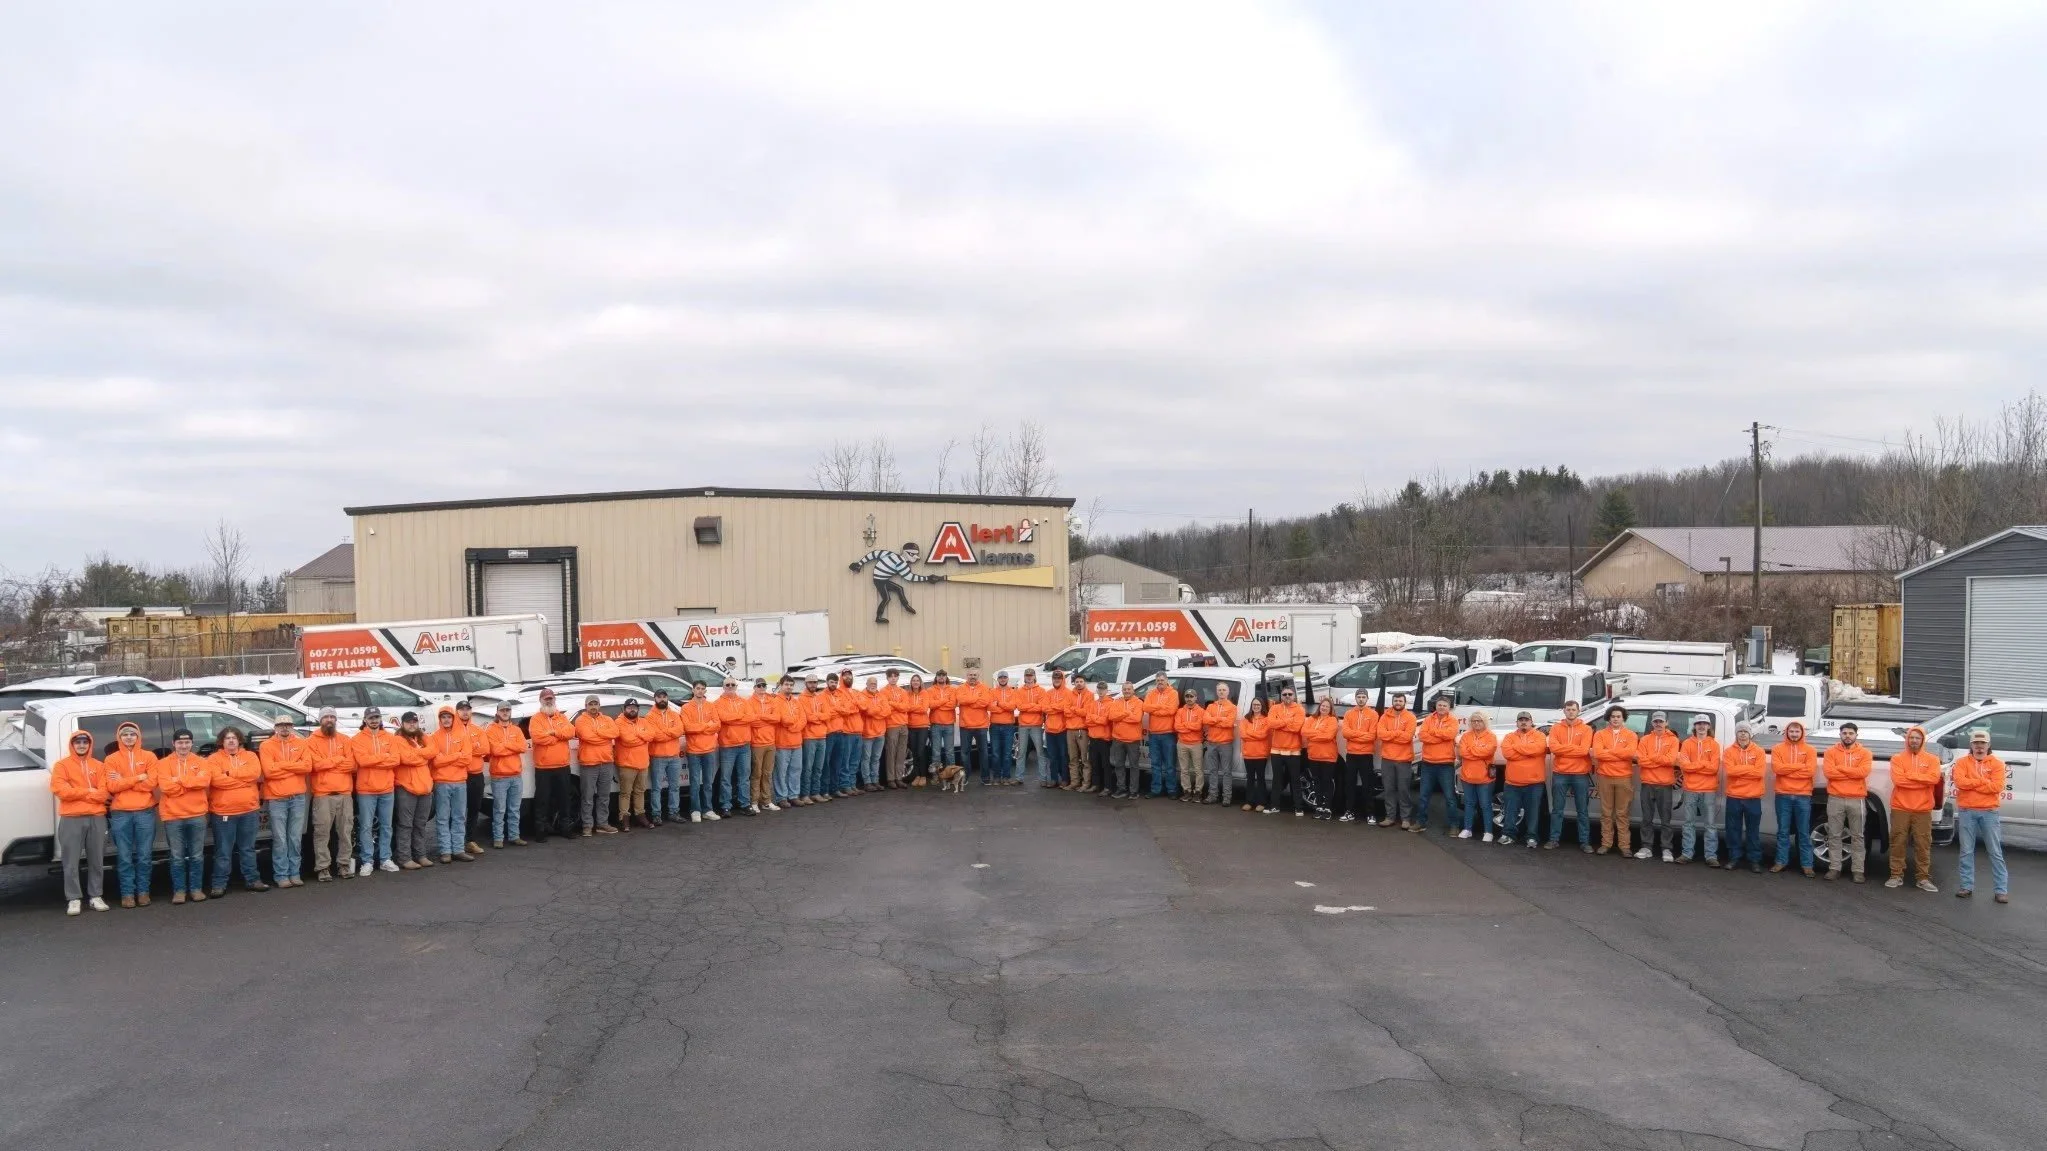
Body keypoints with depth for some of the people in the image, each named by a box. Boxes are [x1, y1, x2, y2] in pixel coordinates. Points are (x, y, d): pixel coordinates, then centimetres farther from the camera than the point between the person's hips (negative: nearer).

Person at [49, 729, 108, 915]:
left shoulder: (99, 766, 12)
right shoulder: (62, 765, 5)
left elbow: (103, 793, 2)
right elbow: (59, 789, -9)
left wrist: (77, 793, -7)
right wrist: (88, 792, -6)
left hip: (97, 818, 3)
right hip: (71, 819, -2)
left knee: (96, 860, 6)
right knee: (71, 862, -3)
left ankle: (96, 896, 13)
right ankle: (73, 899, 2)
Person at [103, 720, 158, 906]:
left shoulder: (149, 756, 6)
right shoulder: (111, 759, 6)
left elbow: (151, 783, -5)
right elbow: (111, 787, -5)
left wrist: (123, 782, -7)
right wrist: (138, 778, -10)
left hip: (145, 812, 0)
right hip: (120, 814, 0)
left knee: (144, 856, 3)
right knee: (124, 857, 1)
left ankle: (143, 891, 11)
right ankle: (127, 893, 7)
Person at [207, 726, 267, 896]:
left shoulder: (250, 756, 8)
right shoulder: (214, 759, 0)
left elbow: (255, 772, -11)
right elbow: (217, 780, -16)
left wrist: (231, 773, -12)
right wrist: (244, 780, -11)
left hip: (249, 811, 3)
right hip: (223, 812, -3)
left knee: (248, 849, 12)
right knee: (223, 851, 1)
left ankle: (252, 880, 18)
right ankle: (219, 884, 5)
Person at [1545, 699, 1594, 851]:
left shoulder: (1586, 729, 2)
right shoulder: (1556, 728, 5)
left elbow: (1584, 749, -12)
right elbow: (1553, 748, -10)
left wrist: (1564, 748, -10)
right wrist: (1576, 748, -11)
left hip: (1580, 774, -1)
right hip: (1560, 774, 1)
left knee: (1583, 811, 4)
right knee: (1557, 809, 6)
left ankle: (1584, 842, 9)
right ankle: (1554, 839, 12)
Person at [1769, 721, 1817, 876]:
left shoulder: (1809, 750, 5)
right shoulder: (1778, 749, 5)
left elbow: (1810, 770, -9)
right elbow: (1777, 768, -10)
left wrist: (1787, 770, -9)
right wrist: (1800, 766, -11)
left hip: (1803, 796, 0)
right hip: (1783, 795, 1)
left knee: (1804, 832, 3)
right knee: (1783, 831, 6)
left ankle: (1807, 864, 6)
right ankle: (1781, 861, 13)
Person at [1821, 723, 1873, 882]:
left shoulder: (1864, 753, 4)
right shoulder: (1831, 752, 5)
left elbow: (1863, 772, -13)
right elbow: (1829, 772, -9)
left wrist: (1840, 768, -9)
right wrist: (1853, 773, -10)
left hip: (1857, 799, 0)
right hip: (1835, 799, 0)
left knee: (1857, 836, 4)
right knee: (1834, 835, 3)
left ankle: (1857, 870, 7)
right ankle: (1834, 868, 8)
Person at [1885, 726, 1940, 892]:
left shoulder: (1932, 759, 6)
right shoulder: (1897, 758, 4)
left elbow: (1934, 778, -12)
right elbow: (1898, 779, -12)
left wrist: (1909, 775, -12)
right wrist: (1922, 781, -12)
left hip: (1923, 810, 0)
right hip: (1900, 808, 0)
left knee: (1923, 844, 2)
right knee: (1898, 843, 3)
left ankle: (1924, 878, 8)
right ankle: (1896, 876, 9)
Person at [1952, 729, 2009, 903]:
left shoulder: (1997, 764, 4)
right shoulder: (1962, 762, 6)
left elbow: (1997, 786, -10)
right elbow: (1959, 782, -10)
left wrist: (1971, 784, -10)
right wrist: (1984, 781, -11)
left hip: (1988, 812, -1)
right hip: (1966, 812, 1)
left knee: (1995, 852, 1)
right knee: (1967, 851, 5)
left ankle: (2001, 890, 3)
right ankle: (1967, 886, 11)